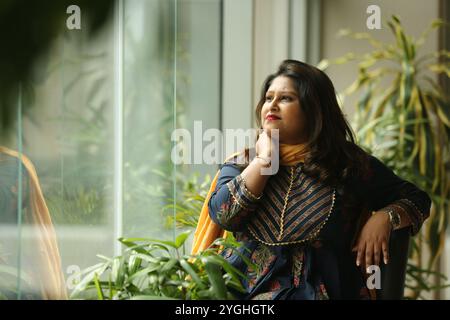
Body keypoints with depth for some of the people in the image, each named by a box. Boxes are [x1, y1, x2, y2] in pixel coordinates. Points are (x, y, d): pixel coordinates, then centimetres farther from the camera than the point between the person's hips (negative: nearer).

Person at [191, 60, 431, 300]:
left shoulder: (349, 165, 10)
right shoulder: (241, 163, 16)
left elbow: (418, 200, 17)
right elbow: (223, 214, -3)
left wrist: (384, 218, -4)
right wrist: (265, 158, 2)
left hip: (315, 289, 0)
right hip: (240, 287, 1)